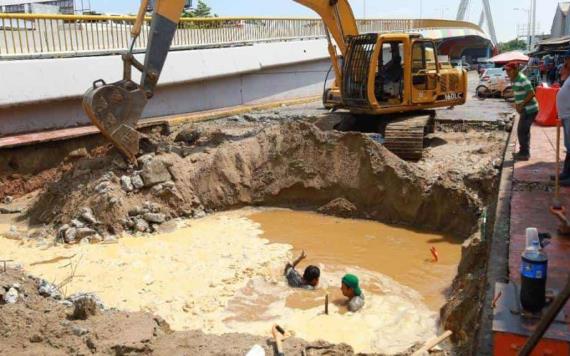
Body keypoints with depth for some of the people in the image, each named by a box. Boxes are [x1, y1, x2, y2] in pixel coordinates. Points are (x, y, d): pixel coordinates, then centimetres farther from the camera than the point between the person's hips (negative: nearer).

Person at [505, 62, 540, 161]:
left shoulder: (522, 79, -19)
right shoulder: (514, 79, 11)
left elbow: (531, 93, -23)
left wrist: (521, 105, -22)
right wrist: (517, 104, 7)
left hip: (529, 109, -10)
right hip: (526, 109, 10)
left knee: (522, 131, -7)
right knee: (524, 130, 18)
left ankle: (524, 153, 1)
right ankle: (524, 152, 29)